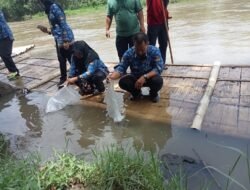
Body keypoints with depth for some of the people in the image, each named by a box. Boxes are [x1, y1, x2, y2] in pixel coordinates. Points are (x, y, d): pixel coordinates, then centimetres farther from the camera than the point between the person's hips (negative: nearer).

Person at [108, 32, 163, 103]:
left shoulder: (154, 51, -23)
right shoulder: (129, 53, -19)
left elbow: (159, 68, -29)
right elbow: (121, 68, -22)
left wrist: (145, 77, -42)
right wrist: (112, 76, -44)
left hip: (150, 77, -2)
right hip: (135, 78, 2)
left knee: (158, 80, -35)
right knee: (122, 82, -26)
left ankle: (153, 94, 3)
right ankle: (136, 93, 9)